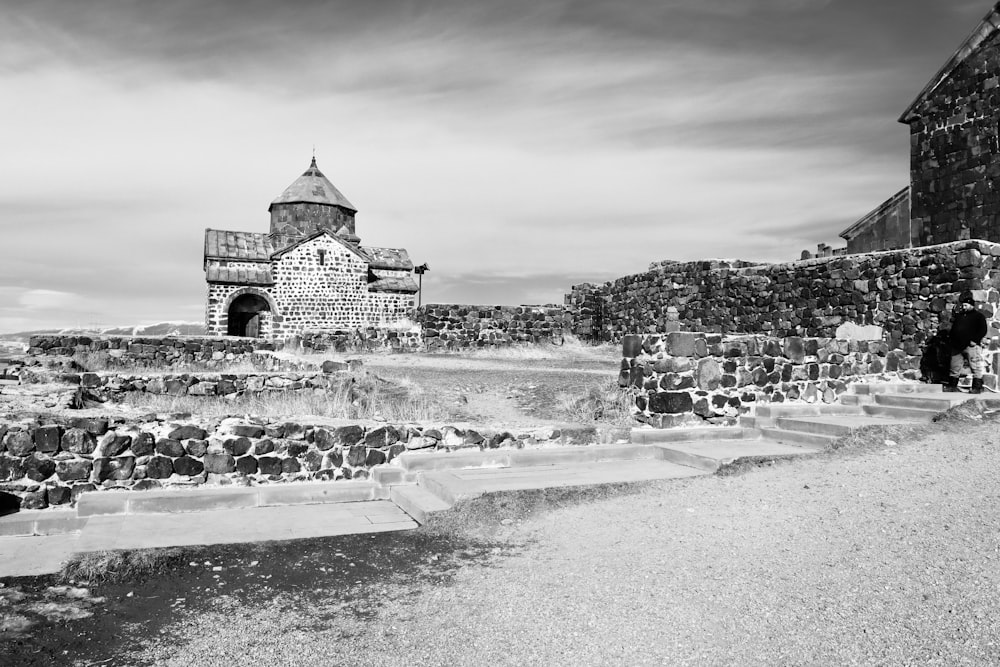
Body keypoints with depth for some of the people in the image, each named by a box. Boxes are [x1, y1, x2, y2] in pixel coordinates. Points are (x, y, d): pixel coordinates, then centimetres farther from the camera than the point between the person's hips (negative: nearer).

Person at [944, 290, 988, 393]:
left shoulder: (979, 316, 1)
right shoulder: (959, 316, 19)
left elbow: (983, 330, -8)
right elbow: (953, 329, 24)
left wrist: (975, 340, -16)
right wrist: (950, 340, 11)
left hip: (971, 346, -6)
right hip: (957, 347, 6)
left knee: (976, 368, -6)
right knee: (954, 367, 9)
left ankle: (977, 387, -4)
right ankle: (952, 385, 16)